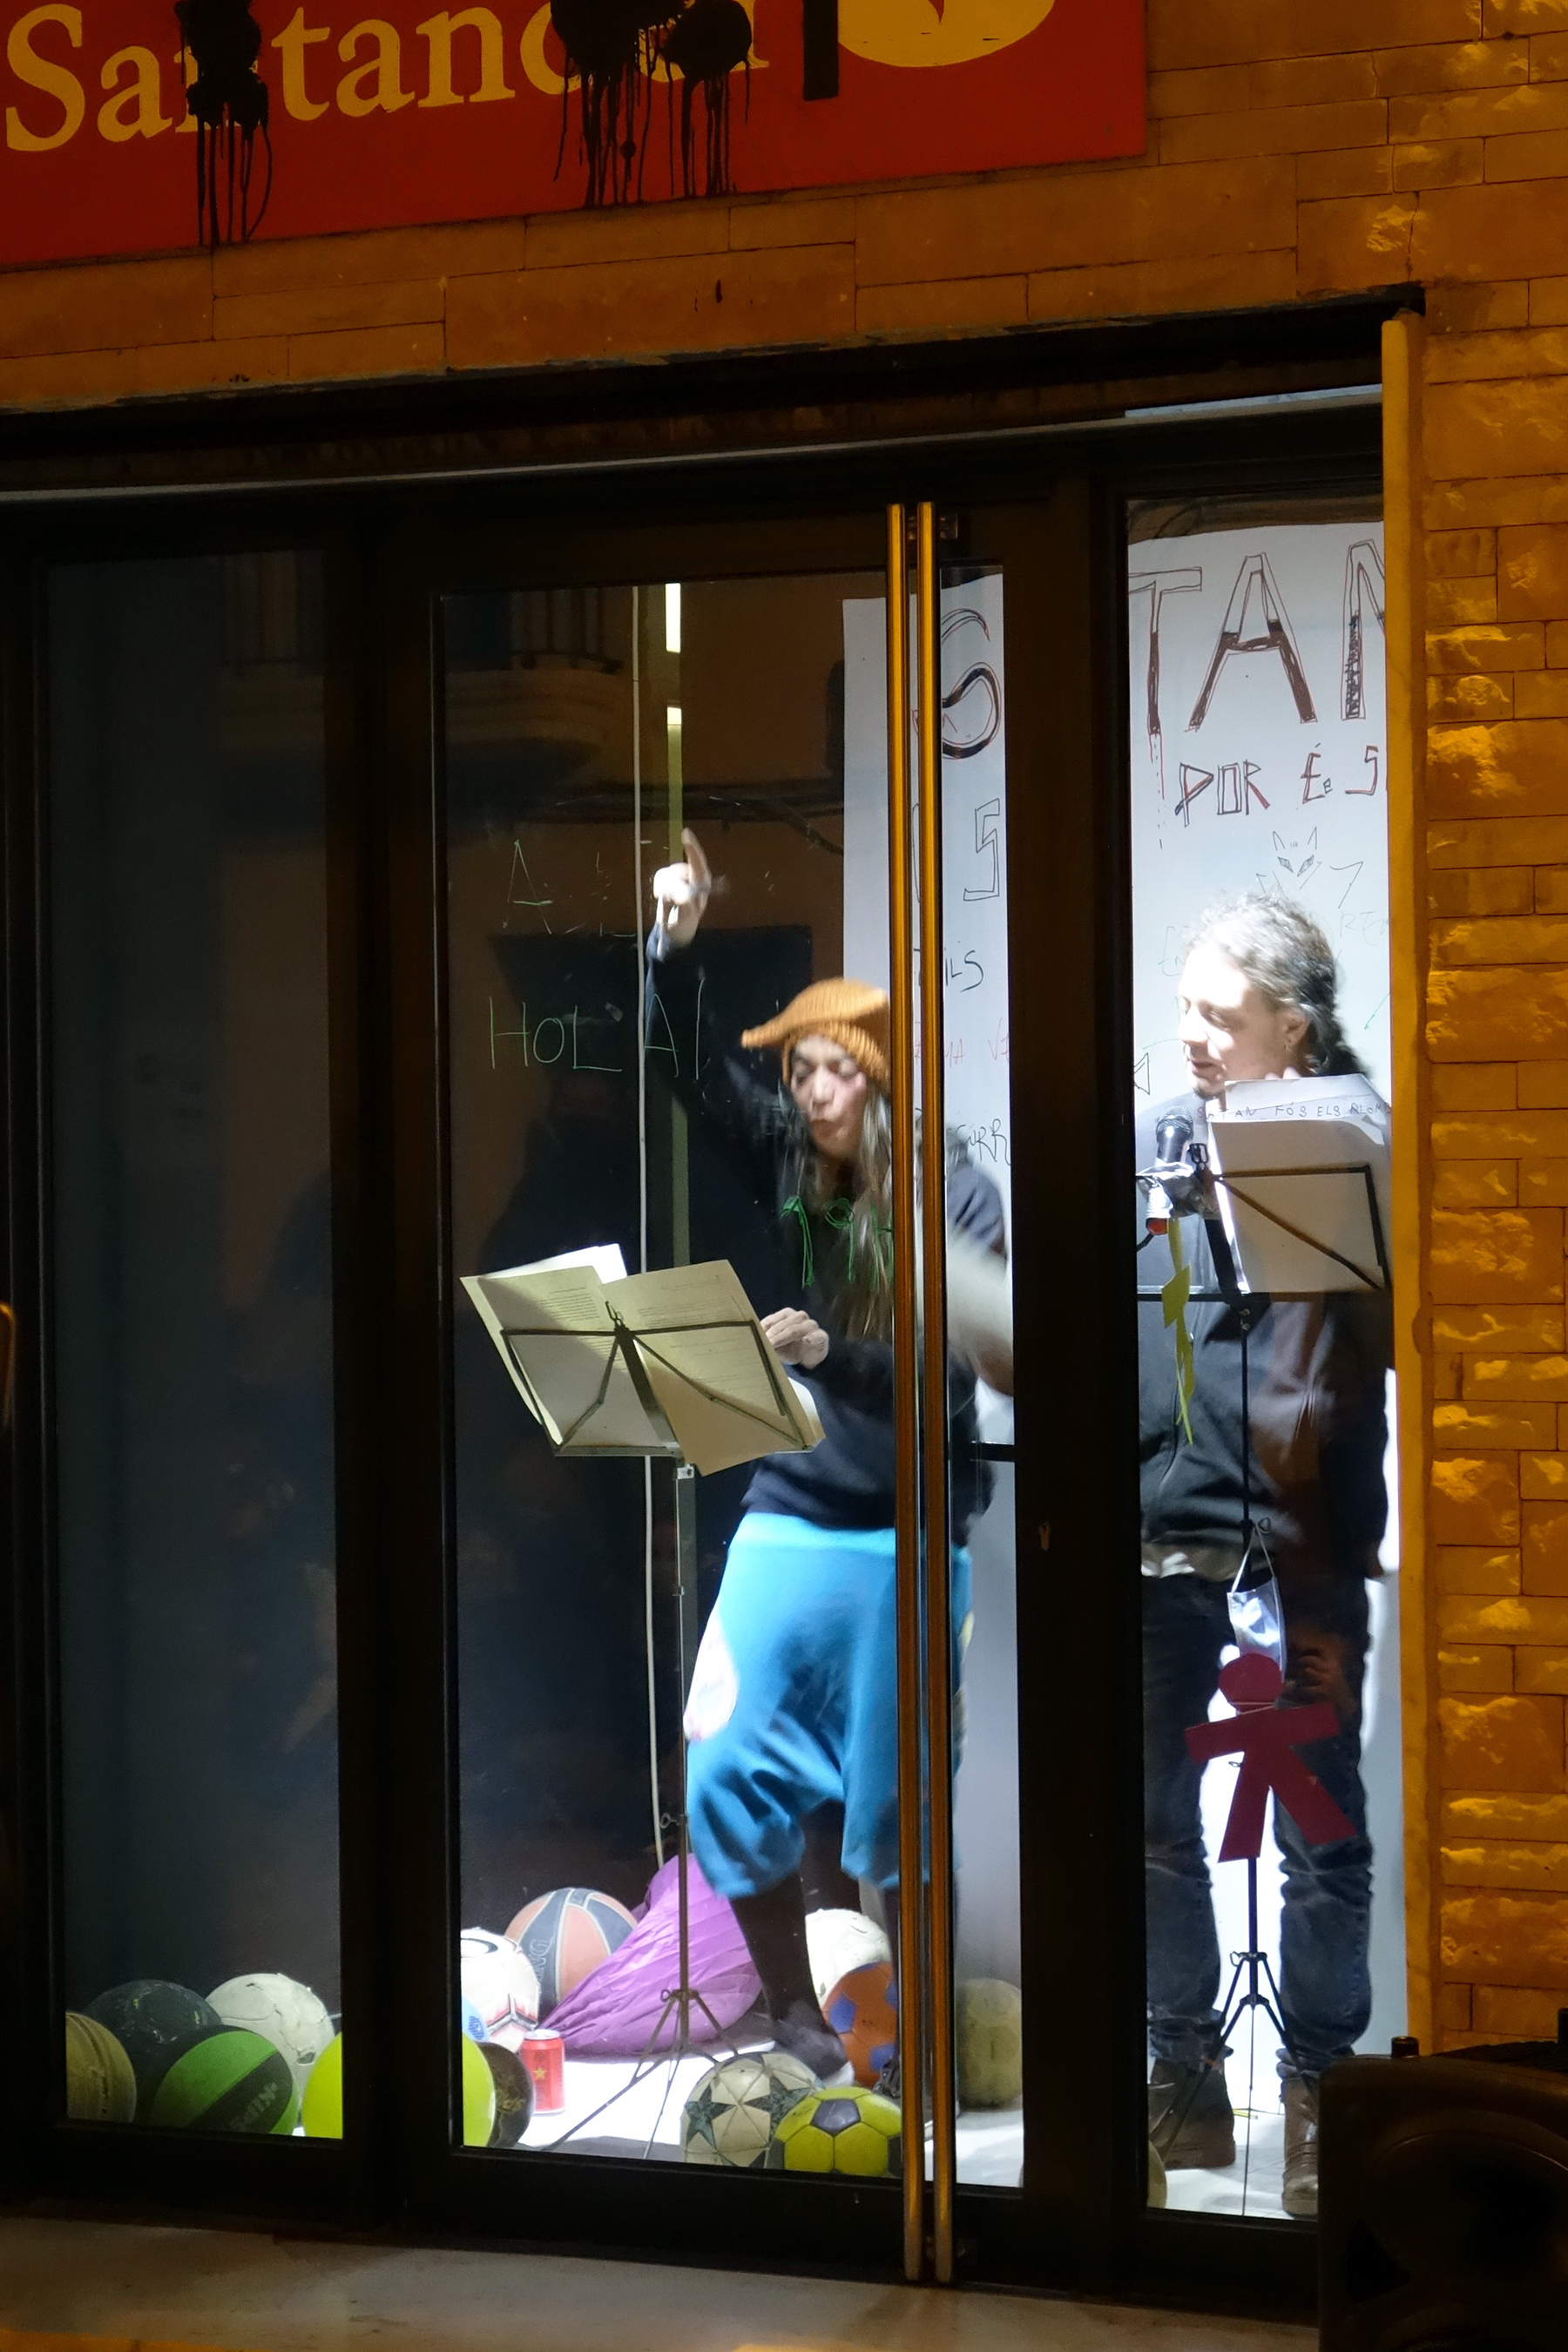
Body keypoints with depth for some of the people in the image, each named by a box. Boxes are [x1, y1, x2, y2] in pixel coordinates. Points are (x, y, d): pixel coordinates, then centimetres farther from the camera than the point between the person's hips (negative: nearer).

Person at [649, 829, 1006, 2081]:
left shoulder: (962, 1199, -9)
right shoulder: (793, 1165, 2)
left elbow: (952, 1379, -14)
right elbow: (700, 1075, -4)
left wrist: (834, 1356, -30)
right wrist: (677, 947, -19)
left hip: (904, 1536, -4)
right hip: (790, 1519, 4)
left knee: (895, 1799, 4)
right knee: (733, 1773, -1)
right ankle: (793, 2012, 15)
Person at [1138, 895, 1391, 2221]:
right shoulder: (1151, 1142, 9)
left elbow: (1404, 1336, -6)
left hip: (1308, 1541, -3)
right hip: (1169, 1530, 4)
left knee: (1320, 1833, 3)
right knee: (1156, 1821, 8)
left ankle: (1319, 2092, 14)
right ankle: (1187, 2075, 22)